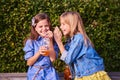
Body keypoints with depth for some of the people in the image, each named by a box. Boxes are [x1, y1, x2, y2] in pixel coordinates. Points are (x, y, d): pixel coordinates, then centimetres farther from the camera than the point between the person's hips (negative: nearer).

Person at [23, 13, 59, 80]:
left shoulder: (52, 40, 1)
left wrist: (50, 41, -13)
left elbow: (53, 59, -9)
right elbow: (29, 63, -4)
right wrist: (38, 53, -21)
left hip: (49, 73, 1)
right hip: (35, 74, -1)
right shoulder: (31, 42, -4)